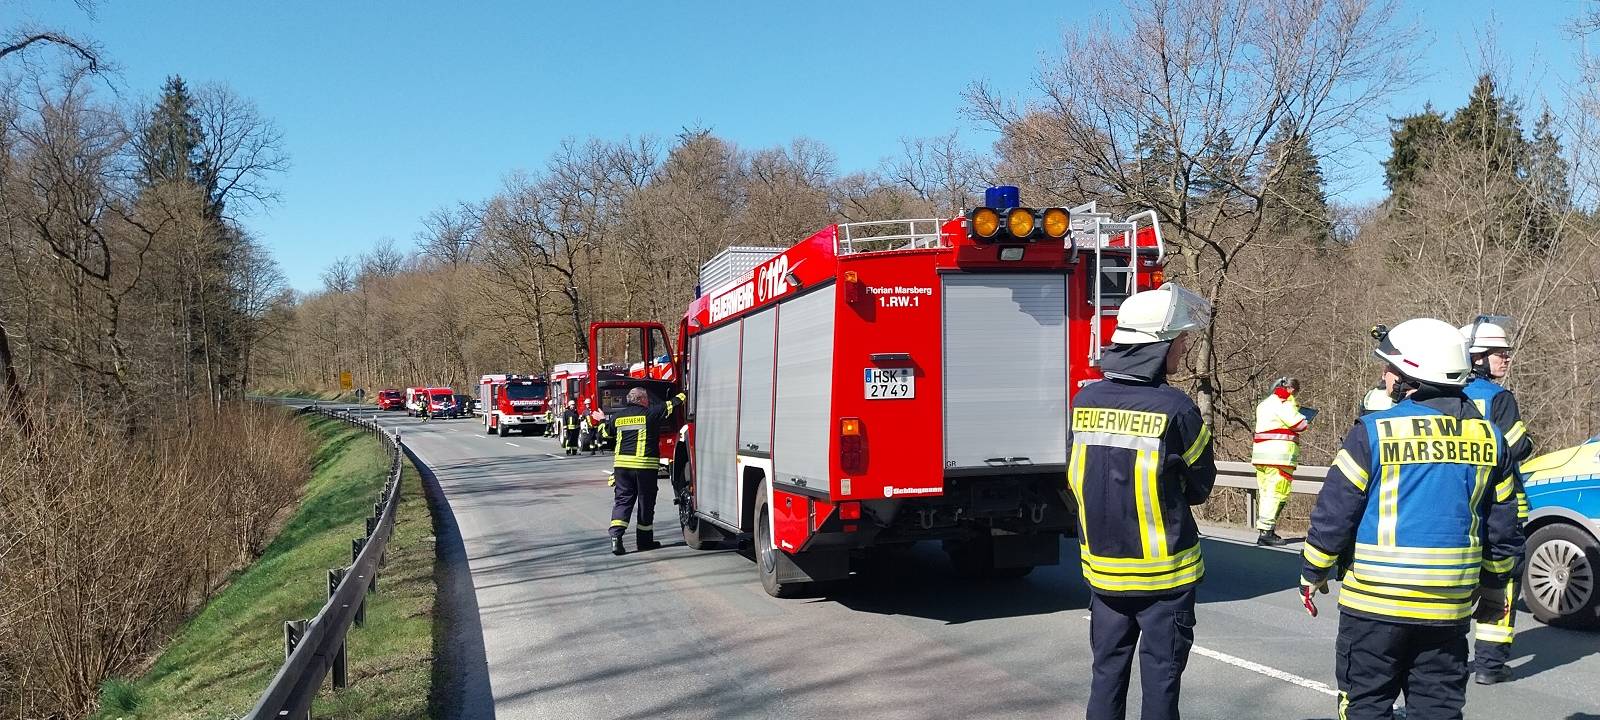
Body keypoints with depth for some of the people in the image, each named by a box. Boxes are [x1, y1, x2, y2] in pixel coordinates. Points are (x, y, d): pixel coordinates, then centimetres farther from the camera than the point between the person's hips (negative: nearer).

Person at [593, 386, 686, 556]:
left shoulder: (618, 416, 9)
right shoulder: (650, 413, -5)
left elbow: (607, 431, 27)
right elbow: (671, 405, 2)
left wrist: (602, 420, 48)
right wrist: (683, 395, 19)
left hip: (621, 465, 4)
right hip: (645, 465, -4)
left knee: (623, 500, 7)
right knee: (646, 503, 8)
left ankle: (616, 535, -10)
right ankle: (644, 540, 16)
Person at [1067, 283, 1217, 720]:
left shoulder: (1086, 401, -4)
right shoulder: (1175, 409, -17)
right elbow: (1200, 486, -3)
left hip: (1101, 565, 4)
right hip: (1164, 570, -4)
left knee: (1108, 672, 15)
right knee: (1161, 677, 8)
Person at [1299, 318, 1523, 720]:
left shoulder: (1375, 432, -12)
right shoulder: (1488, 438, 4)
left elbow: (1334, 513, -10)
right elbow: (1503, 525, 12)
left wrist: (1313, 574, 3)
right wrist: (1494, 585, 24)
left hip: (1376, 599, -4)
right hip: (1450, 604, 5)